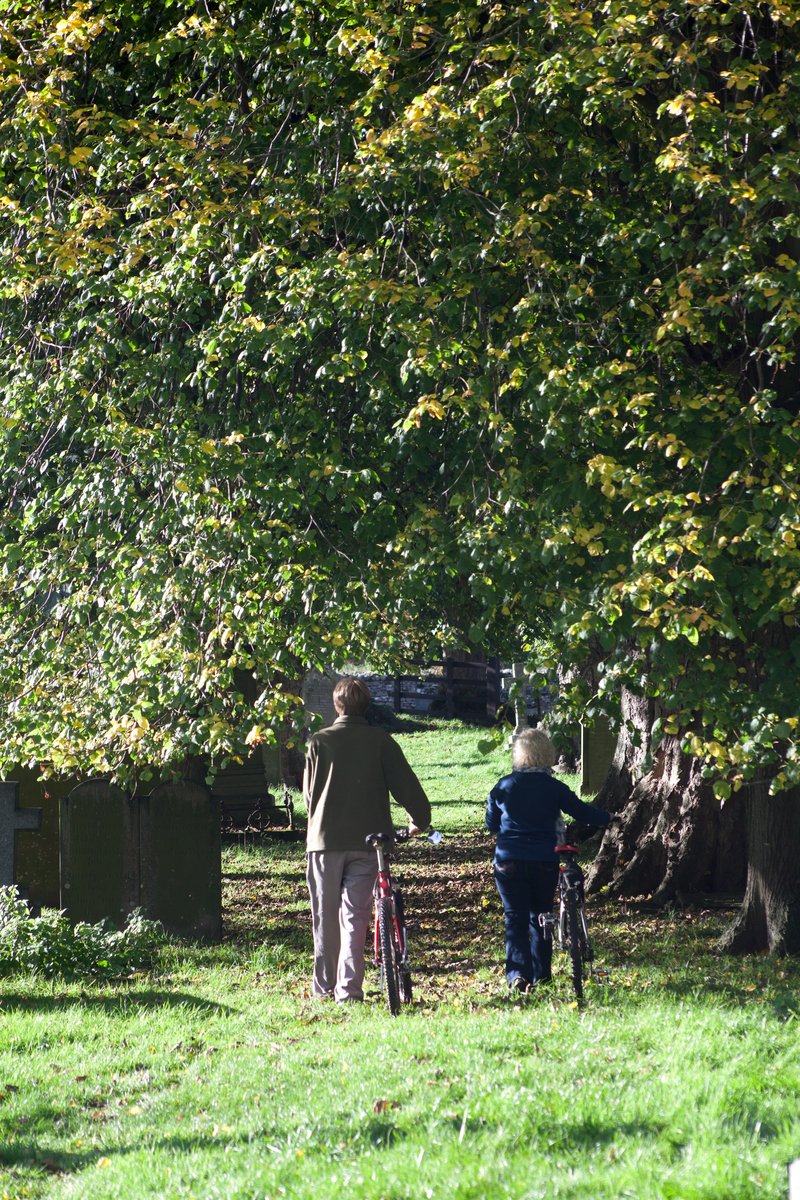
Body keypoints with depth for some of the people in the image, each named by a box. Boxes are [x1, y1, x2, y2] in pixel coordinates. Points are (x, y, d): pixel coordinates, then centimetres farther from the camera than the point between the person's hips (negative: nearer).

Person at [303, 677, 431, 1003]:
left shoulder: (320, 741, 1)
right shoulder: (379, 740, 1)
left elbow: (309, 792, 7)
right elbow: (404, 781, 2)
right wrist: (420, 818, 18)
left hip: (325, 839, 0)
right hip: (366, 840, 0)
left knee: (325, 916, 9)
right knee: (355, 915, 2)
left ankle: (324, 985, 16)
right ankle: (349, 988, -6)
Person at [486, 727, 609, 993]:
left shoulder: (503, 786, 0)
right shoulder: (553, 788, -5)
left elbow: (491, 824, 11)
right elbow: (582, 812, 4)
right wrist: (606, 817, 23)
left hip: (509, 862, 0)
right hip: (544, 862, 0)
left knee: (515, 918, 2)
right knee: (540, 916, 15)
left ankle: (517, 973, -17)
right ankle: (540, 974, 17)